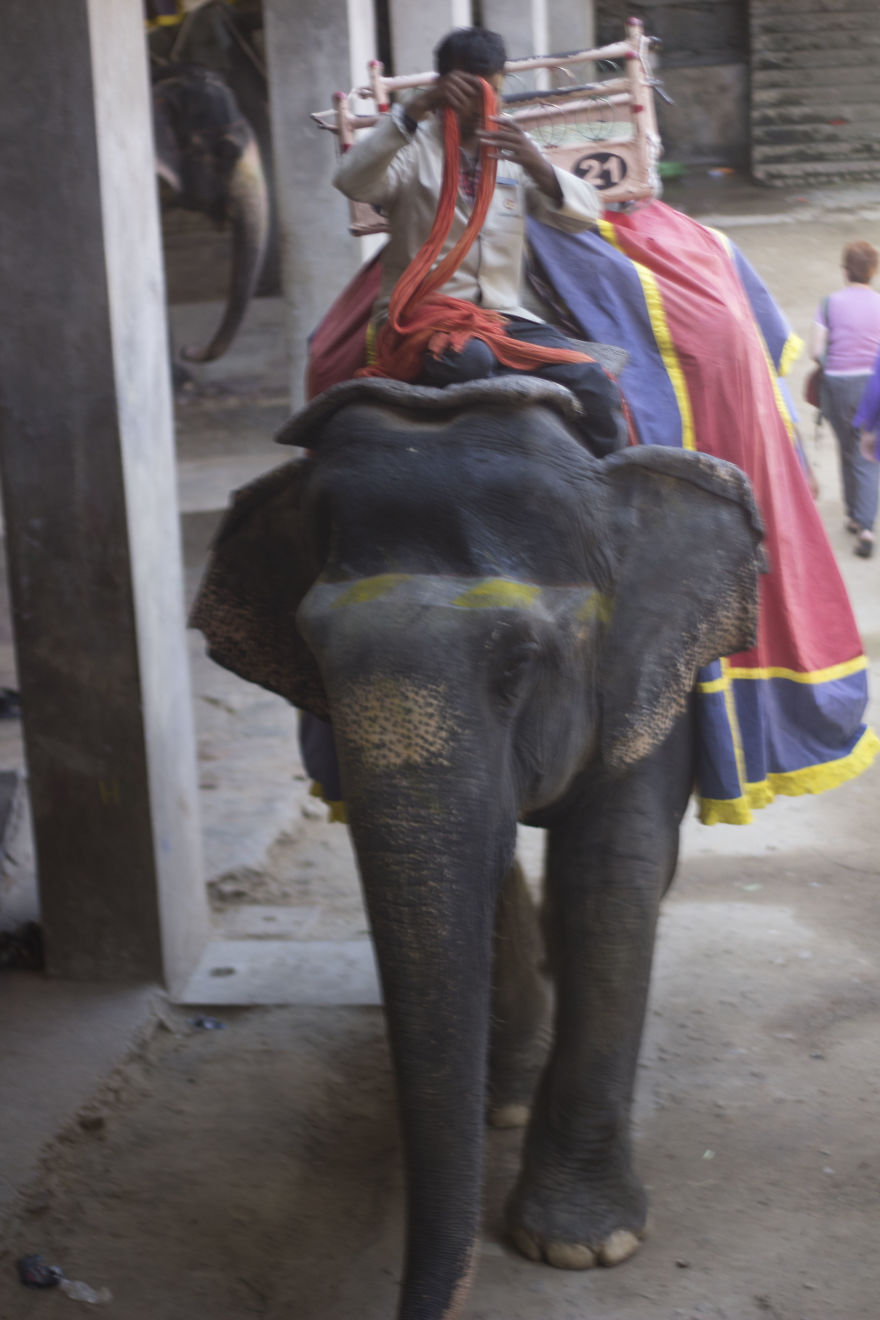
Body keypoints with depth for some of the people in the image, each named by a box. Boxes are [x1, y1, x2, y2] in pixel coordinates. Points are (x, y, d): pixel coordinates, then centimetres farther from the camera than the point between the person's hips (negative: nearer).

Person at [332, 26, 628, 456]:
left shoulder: (514, 148, 16)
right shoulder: (414, 146, 6)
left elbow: (585, 213, 3)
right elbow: (352, 182, -16)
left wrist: (537, 167, -18)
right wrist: (415, 109, -25)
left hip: (503, 315, 4)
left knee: (593, 387, -21)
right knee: (470, 360, -38)